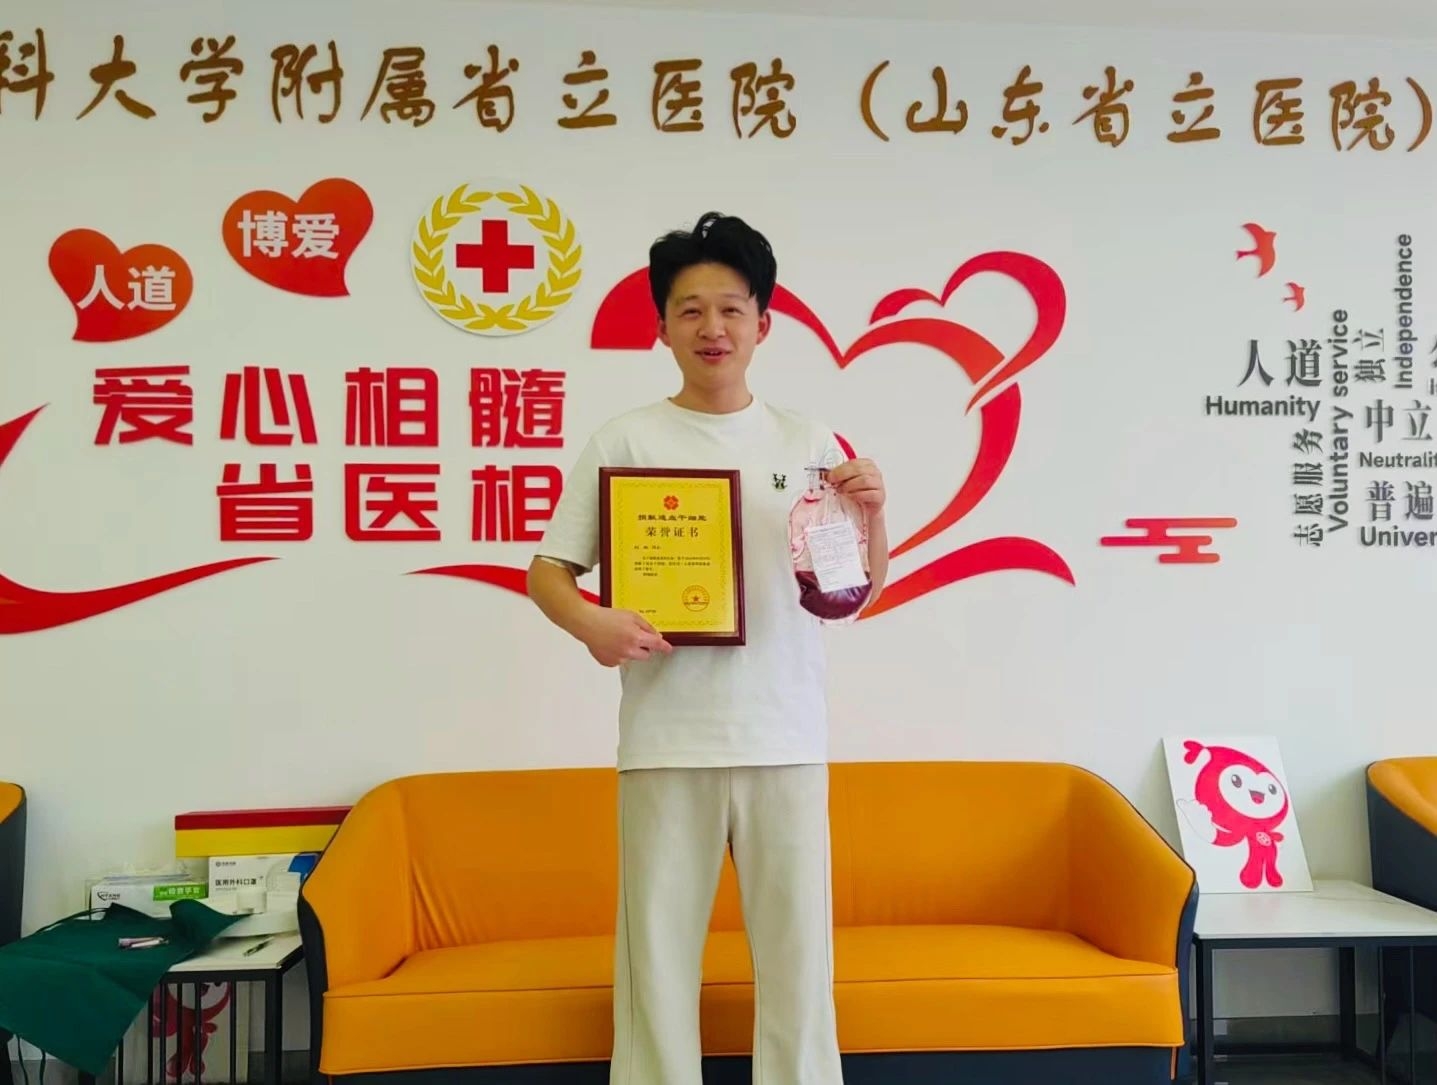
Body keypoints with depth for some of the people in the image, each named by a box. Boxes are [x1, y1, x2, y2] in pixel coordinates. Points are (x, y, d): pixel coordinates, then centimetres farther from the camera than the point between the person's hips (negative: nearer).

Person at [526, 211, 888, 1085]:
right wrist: (589, 622, -19)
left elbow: (861, 594, 12)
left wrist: (873, 514, -7)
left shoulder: (807, 442, 7)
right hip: (668, 738, -1)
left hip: (786, 735, 2)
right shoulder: (625, 441, 1)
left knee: (800, 946, 10)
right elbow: (547, 570, 2)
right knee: (658, 947, 8)